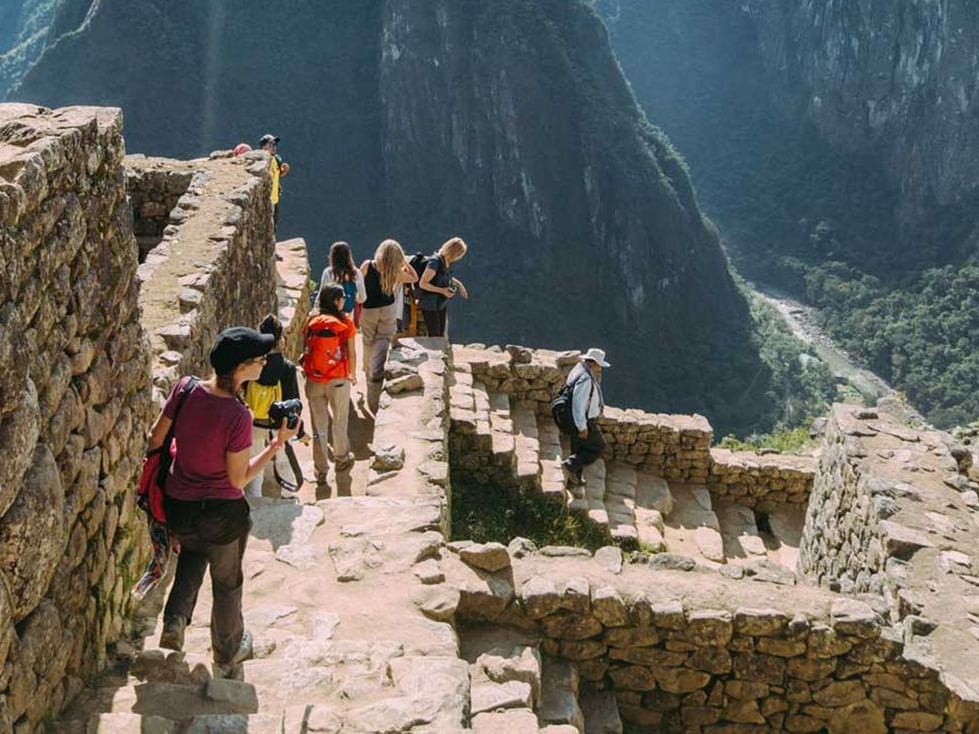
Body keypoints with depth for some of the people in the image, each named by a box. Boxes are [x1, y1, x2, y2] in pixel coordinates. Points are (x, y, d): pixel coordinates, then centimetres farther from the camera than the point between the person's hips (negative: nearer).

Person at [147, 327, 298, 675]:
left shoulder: (185, 389, -14)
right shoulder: (237, 417, -28)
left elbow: (155, 441, -3)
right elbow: (239, 479, -19)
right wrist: (278, 443, -14)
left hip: (178, 506, 5)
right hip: (221, 515, -4)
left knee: (193, 551, 37)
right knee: (227, 582, 21)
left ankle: (175, 619, 18)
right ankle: (228, 654, 42)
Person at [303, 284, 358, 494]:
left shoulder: (311, 322, -1)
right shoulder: (346, 323, -8)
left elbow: (307, 350, 2)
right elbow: (351, 353, -3)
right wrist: (352, 375, 14)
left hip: (313, 381, 2)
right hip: (338, 381, -2)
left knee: (318, 429, 7)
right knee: (340, 423, 20)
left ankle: (321, 476, 8)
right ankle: (342, 459, 41)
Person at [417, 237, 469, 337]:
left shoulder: (447, 261, -1)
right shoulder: (435, 262, -24)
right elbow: (422, 284, -22)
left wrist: (458, 283, 5)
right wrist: (442, 290, -23)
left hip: (441, 304, 8)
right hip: (430, 305, -8)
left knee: (441, 335, 14)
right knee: (434, 336, -2)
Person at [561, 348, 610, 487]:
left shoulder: (579, 370, 5)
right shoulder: (585, 378, -28)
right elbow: (578, 404, -30)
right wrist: (582, 427, -27)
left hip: (579, 420, 10)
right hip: (584, 421, -10)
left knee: (579, 448, 22)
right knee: (598, 447, 4)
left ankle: (575, 478, 34)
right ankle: (570, 465, 0)